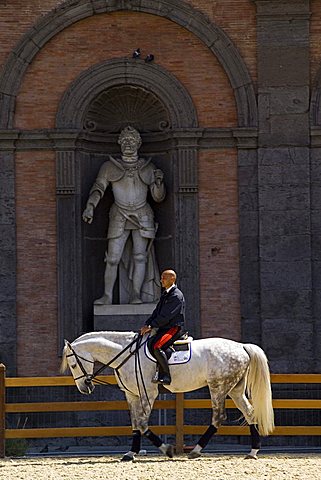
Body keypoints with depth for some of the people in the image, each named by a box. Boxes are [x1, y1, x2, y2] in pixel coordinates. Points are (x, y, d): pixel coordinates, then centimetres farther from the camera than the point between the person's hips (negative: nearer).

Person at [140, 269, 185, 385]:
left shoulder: (176, 295, -12)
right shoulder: (165, 295, 19)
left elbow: (166, 316, -19)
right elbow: (157, 312, 18)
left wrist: (151, 326, -19)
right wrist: (147, 325, 3)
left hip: (174, 328, -10)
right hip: (164, 328, 10)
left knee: (155, 345, -29)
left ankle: (165, 376, -25)